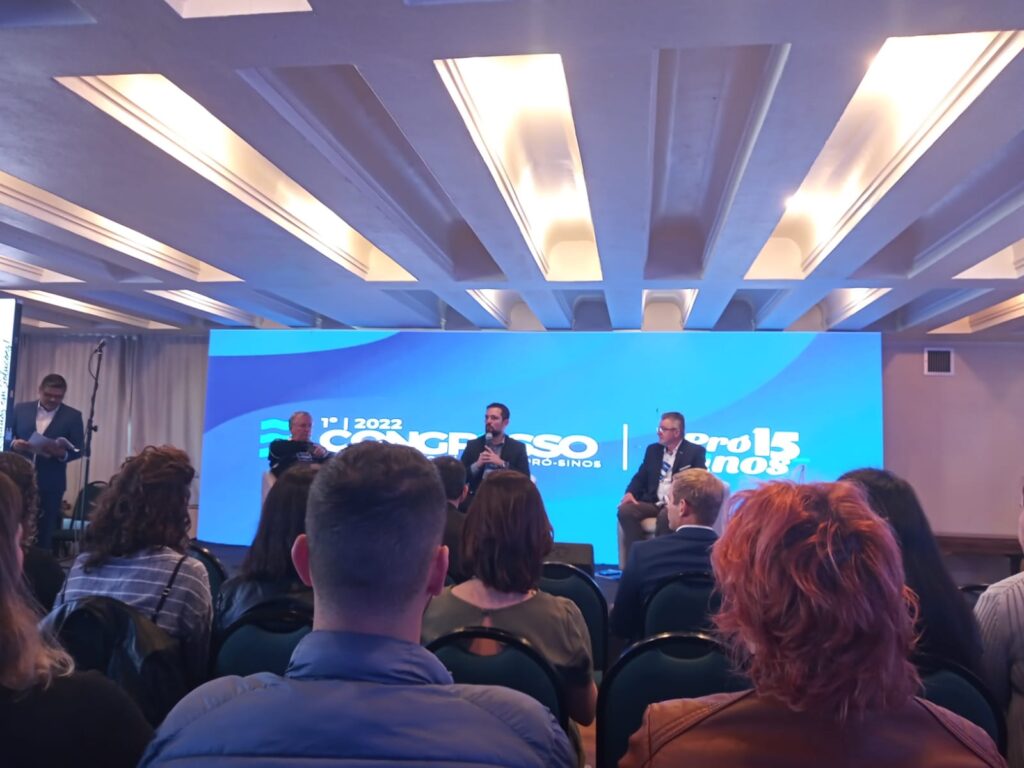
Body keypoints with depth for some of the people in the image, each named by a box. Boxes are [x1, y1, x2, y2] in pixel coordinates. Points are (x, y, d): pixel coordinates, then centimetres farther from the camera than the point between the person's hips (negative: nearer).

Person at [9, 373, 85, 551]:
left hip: (51, 484, -2)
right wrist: (14, 443, -12)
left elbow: (78, 449, 0)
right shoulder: (20, 409, 8)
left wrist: (61, 453, -21)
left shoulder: (73, 416, 1)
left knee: (45, 532, 3)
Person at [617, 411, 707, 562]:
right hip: (652, 502, 5)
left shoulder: (695, 451, 5)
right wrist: (630, 492, -5)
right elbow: (641, 476, 17)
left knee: (665, 516, -39)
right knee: (625, 510, -25)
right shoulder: (653, 449, 19)